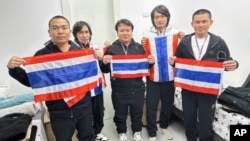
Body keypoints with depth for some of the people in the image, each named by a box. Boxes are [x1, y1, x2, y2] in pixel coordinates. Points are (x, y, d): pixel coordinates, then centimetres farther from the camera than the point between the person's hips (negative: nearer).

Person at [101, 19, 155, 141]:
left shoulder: (139, 47, 1)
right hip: (119, 91, -1)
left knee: (137, 113, 19)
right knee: (120, 114, 17)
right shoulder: (111, 49, -5)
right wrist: (104, 63, -22)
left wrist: (151, 62, -10)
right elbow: (106, 70, -2)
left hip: (137, 89, 2)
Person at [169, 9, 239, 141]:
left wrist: (233, 64, -19)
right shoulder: (184, 42, 1)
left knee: (206, 124, 8)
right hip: (188, 90, 2)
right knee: (188, 121, 17)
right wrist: (173, 62, -15)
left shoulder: (219, 42, -2)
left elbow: (227, 63, 4)